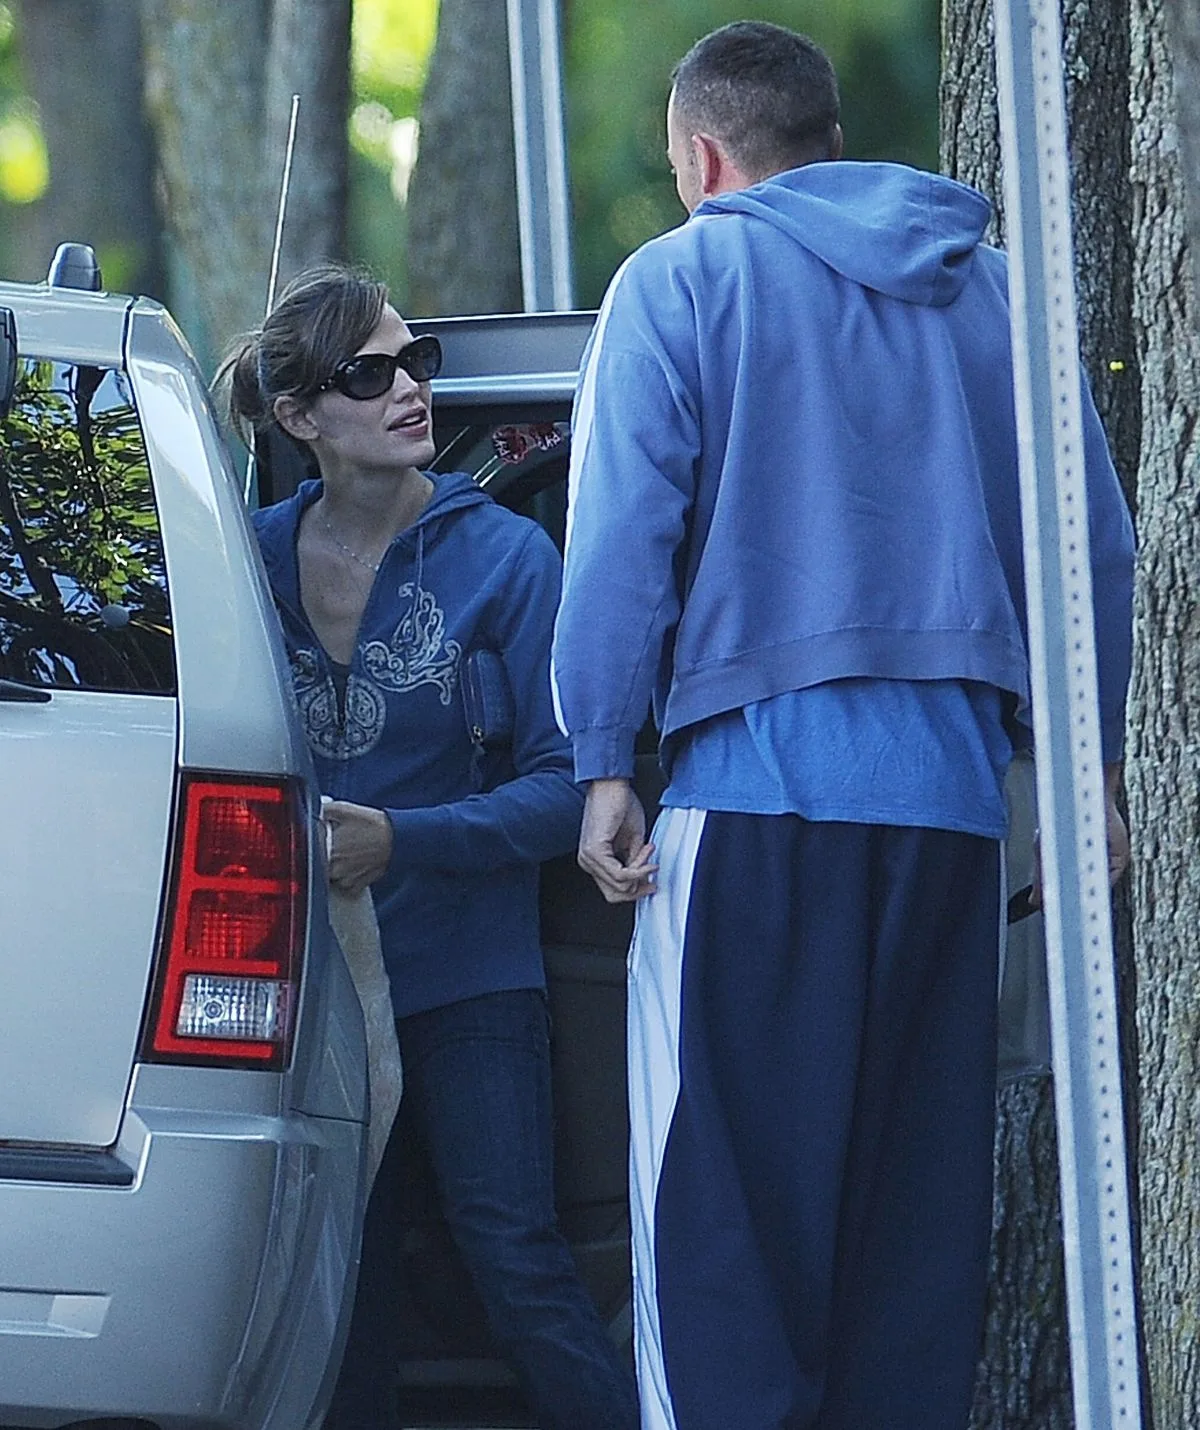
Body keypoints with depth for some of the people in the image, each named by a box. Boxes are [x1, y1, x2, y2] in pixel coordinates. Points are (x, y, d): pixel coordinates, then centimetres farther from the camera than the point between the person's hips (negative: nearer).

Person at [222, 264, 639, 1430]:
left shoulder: (503, 557, -5)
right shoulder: (257, 555, 4)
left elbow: (562, 785, -7)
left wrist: (403, 841, -20)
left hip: (464, 973, -3)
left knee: (519, 1269, -13)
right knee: (334, 1300, 3)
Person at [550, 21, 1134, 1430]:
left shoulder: (680, 281, 2)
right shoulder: (987, 286, 14)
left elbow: (621, 532, -6)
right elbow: (1095, 542, 13)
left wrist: (604, 763, -2)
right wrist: (1091, 760, 21)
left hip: (756, 780, -4)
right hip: (952, 789, 4)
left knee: (722, 1184, -4)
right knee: (921, 1184, 8)